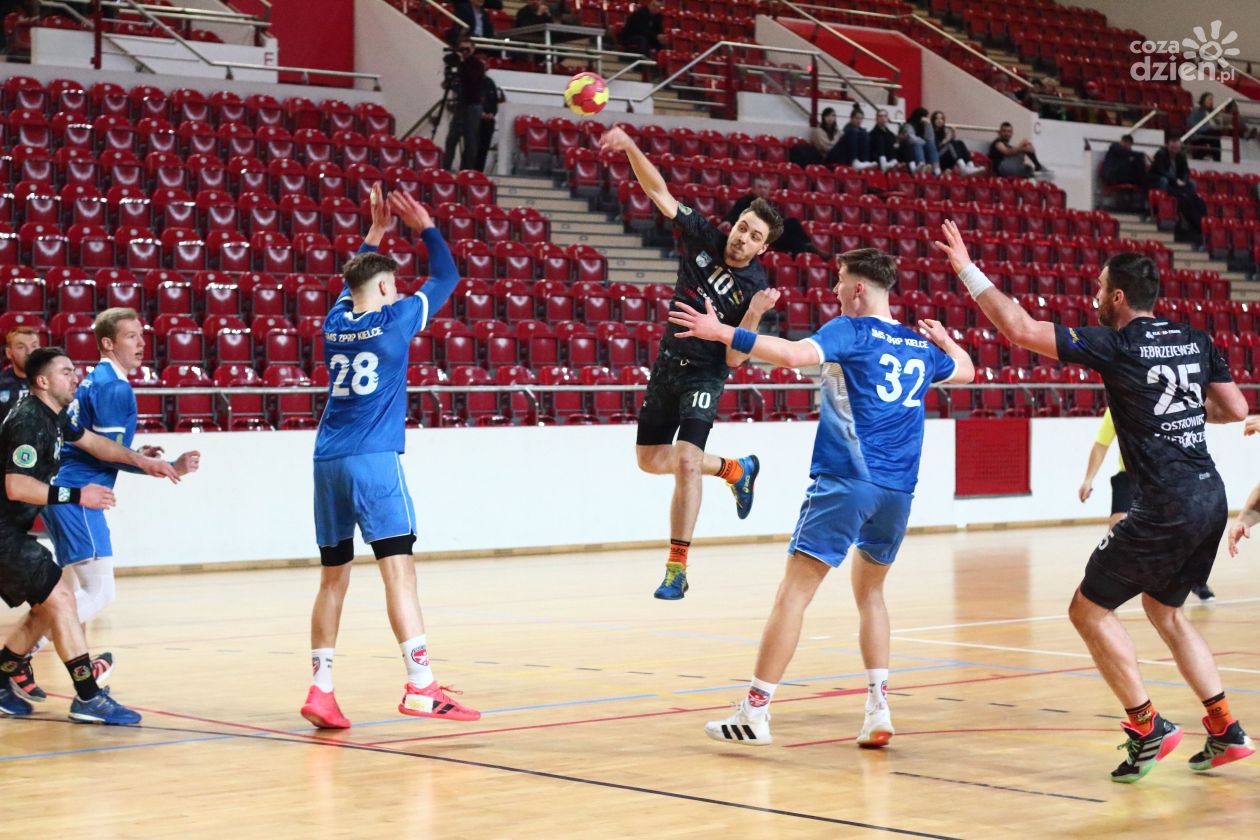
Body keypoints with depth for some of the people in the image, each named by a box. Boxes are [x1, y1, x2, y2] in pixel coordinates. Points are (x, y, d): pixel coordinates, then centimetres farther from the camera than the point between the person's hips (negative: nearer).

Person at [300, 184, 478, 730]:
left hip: (328, 461, 6)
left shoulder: (336, 322, 13)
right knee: (398, 568, -11)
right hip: (374, 461, -6)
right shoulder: (395, 320, -1)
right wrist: (426, 228, 23)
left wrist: (374, 234, 40)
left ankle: (320, 689, 7)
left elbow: (352, 284, 36)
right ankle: (420, 688, -18)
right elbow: (446, 277, 11)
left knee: (333, 579, 10)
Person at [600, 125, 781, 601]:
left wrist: (753, 316, -33)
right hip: (667, 365, 6)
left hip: (704, 377, -6)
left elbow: (734, 358, -17)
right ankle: (736, 470, 38)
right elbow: (659, 192, -12)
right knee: (650, 460, 15)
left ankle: (677, 569, -17)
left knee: (686, 461, -23)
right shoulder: (703, 240, -7)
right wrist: (630, 148, -26)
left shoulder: (754, 289, -16)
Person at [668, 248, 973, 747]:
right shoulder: (922, 347, 14)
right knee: (870, 593, 22)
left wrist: (721, 332, -17)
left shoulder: (853, 331, -4)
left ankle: (755, 712, -7)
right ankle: (878, 712, 10)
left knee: (793, 593, -4)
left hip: (846, 482, -6)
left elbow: (794, 355, -22)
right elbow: (966, 371, 35)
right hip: (897, 491, 6)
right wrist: (944, 340, 54)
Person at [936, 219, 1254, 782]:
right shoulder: (1195, 340, 9)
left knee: (1090, 608, 5)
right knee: (1163, 608, 24)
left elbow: (1019, 329, -12)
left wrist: (967, 270, -4)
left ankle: (1147, 727, 3)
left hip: (1166, 507, -8)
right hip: (1210, 497, 8)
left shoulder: (1116, 345, -9)